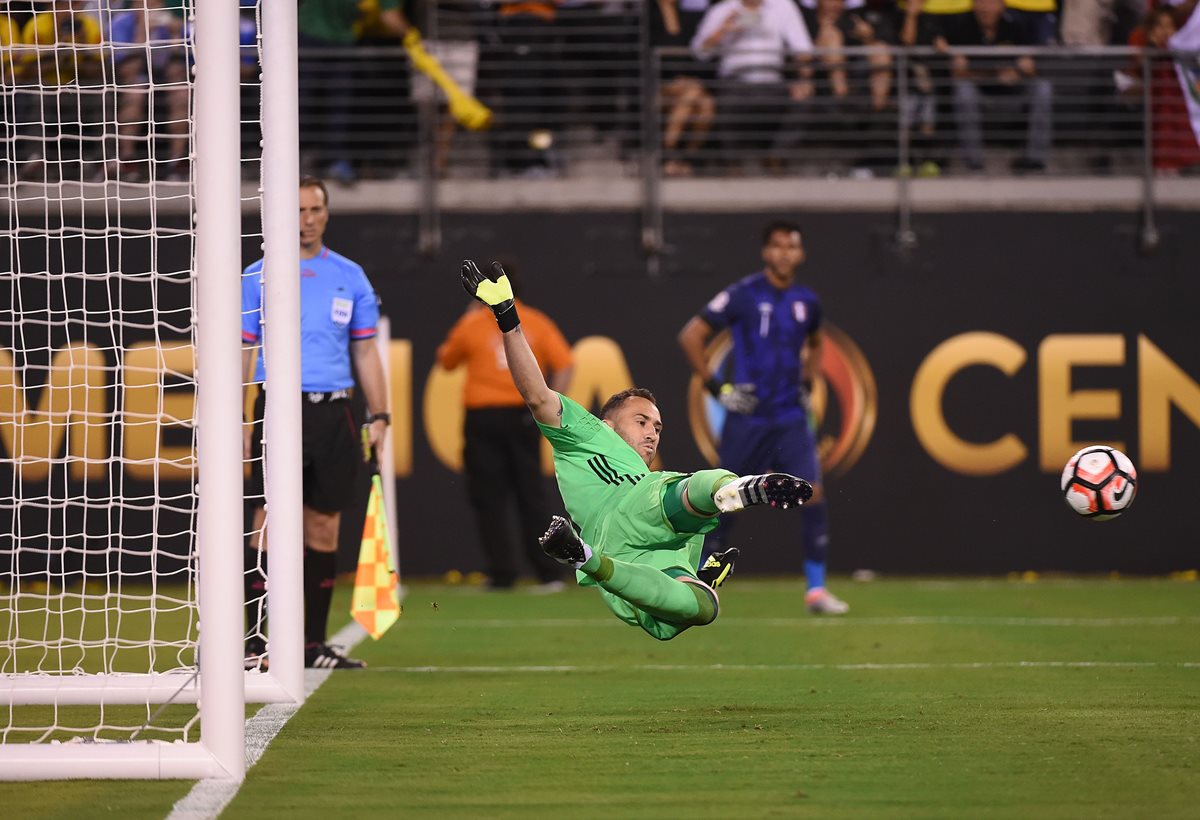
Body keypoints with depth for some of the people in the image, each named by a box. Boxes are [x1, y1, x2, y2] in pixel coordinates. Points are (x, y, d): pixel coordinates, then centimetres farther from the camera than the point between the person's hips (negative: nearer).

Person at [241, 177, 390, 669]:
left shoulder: (350, 277, 11)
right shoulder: (258, 277, 3)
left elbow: (365, 352, 14)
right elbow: (241, 351, 3)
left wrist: (379, 415, 5)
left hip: (334, 412, 3)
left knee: (324, 528, 5)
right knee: (268, 527, -9)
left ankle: (314, 644, 10)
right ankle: (254, 642, -7)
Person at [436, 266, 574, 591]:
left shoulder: (472, 325, 3)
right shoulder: (537, 323, 6)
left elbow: (446, 360, 18)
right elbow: (564, 365, -4)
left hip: (482, 418, -2)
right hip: (522, 415, 2)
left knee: (489, 498, 3)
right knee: (531, 496, 6)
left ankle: (502, 574, -2)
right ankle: (549, 573, 1)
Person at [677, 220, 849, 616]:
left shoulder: (806, 301, 7)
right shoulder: (743, 295, -8)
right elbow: (691, 336, -6)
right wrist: (716, 387, -8)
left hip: (791, 419, 3)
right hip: (748, 418, -3)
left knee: (813, 495, -10)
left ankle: (816, 590, -6)